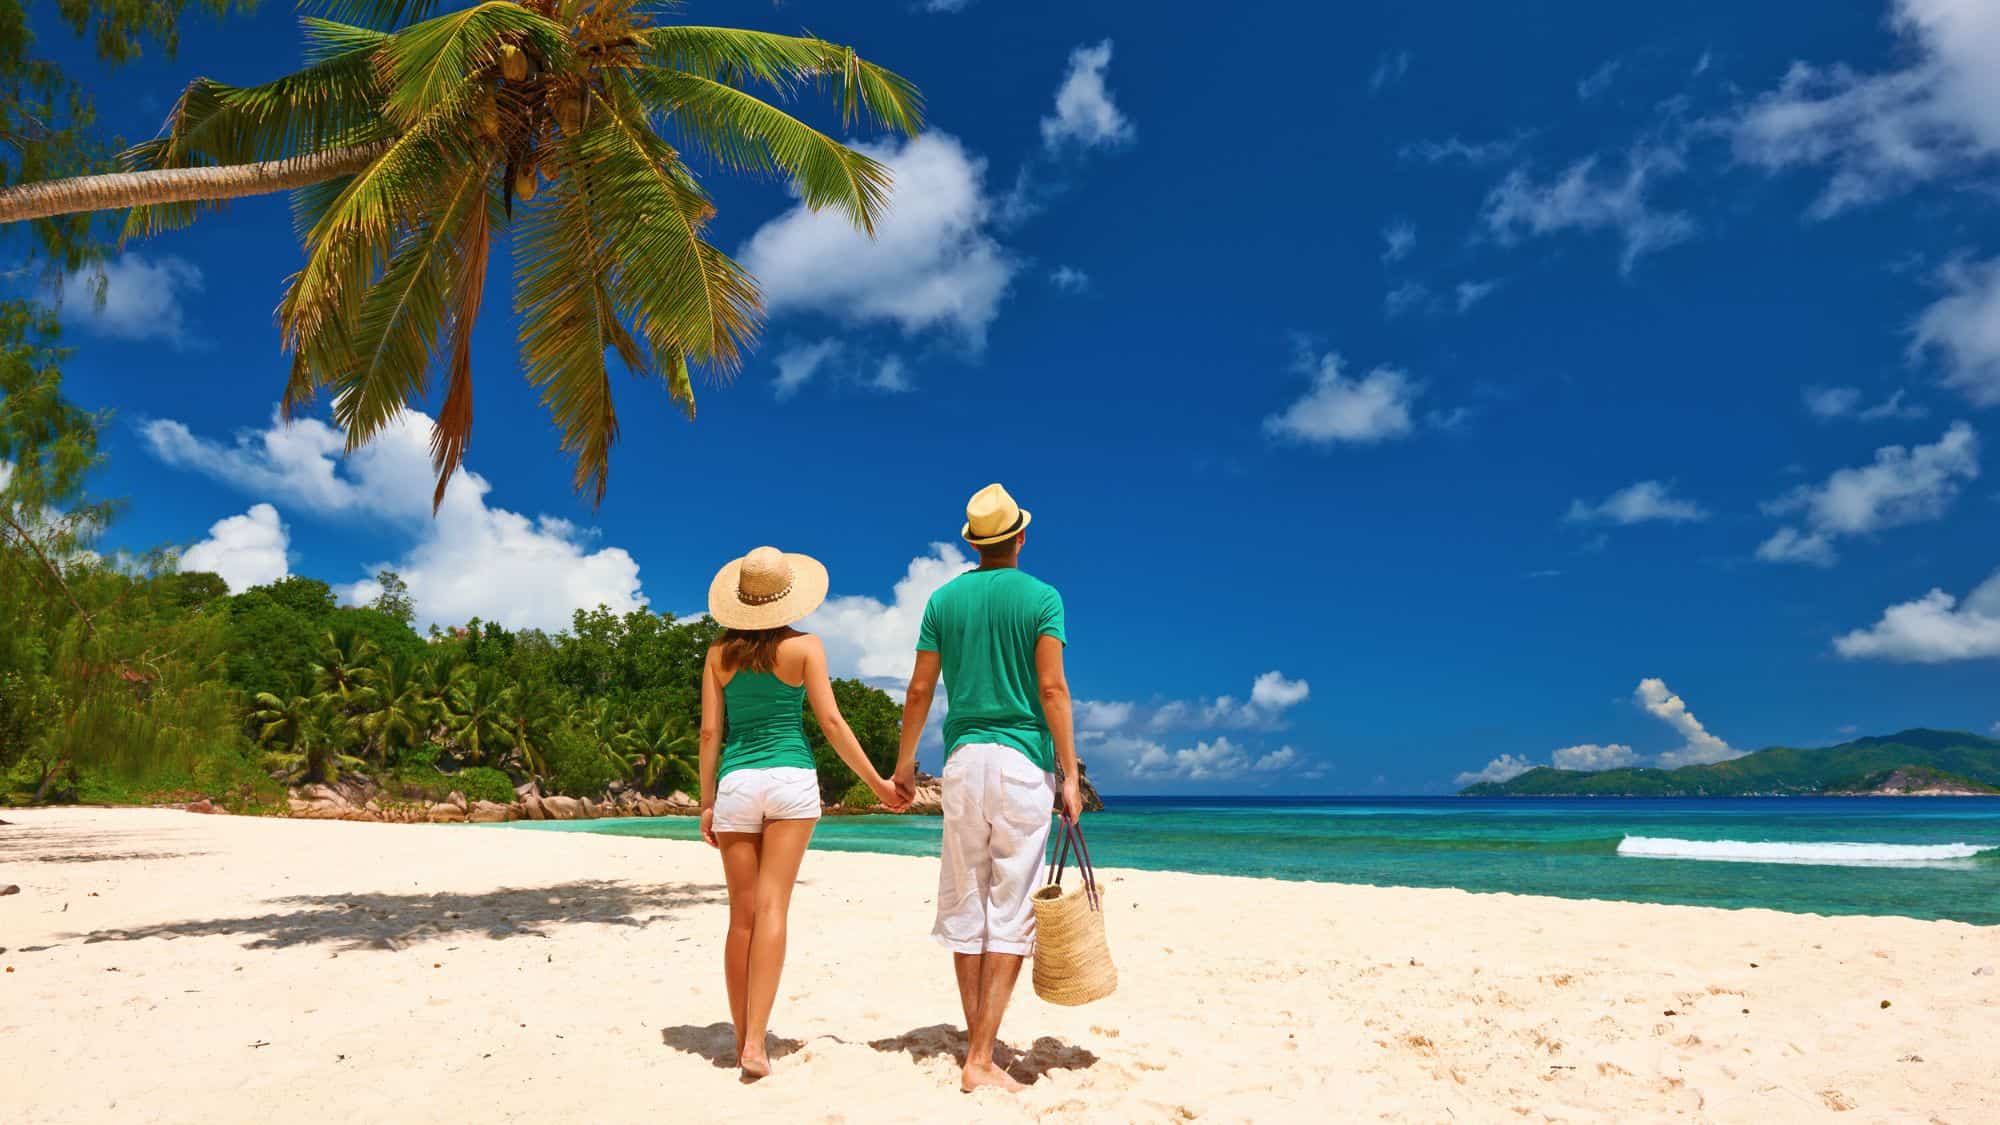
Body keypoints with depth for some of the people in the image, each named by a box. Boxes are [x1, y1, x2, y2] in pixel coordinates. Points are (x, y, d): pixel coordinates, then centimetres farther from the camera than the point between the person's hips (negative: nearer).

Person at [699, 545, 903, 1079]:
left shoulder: (720, 652, 6)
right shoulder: (803, 646, -1)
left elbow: (710, 731, 4)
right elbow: (832, 723, -4)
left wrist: (707, 802, 10)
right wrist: (878, 783, 3)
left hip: (736, 781, 3)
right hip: (790, 779, -2)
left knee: (743, 915, 8)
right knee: (772, 909, -5)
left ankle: (742, 1041, 15)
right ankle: (755, 1042, -11)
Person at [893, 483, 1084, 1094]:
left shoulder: (945, 599, 7)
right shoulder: (1042, 597, -2)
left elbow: (920, 689, 6)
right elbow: (1052, 688, -9)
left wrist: (905, 761, 17)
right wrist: (1070, 773, -6)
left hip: (963, 760, 3)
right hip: (1024, 760, -3)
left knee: (965, 908, 11)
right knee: (1011, 915, 0)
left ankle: (978, 1045, 17)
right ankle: (981, 1059, -2)